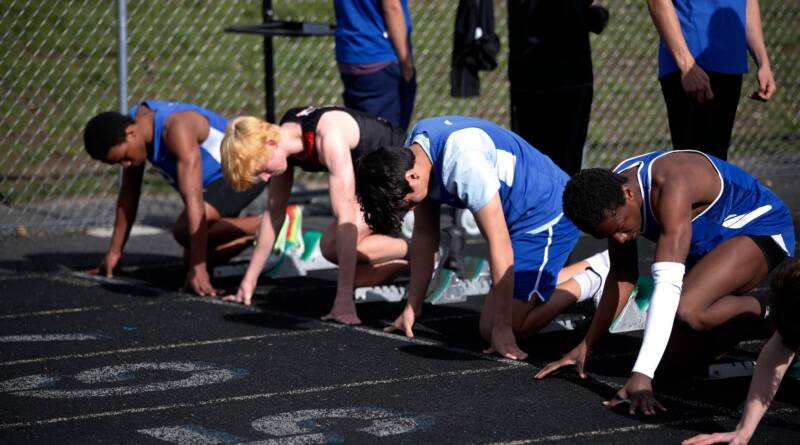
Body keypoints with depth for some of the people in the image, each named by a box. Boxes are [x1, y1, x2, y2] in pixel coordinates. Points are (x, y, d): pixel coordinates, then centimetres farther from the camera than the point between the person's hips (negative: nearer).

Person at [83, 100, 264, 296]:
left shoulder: (176, 129, -34)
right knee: (192, 257, 7)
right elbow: (128, 193, 3)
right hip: (218, 177, 9)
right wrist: (114, 253, 4)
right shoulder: (133, 123, -8)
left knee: (184, 231, -28)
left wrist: (198, 269, -42)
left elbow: (193, 199, -39)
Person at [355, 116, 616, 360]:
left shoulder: (464, 162, -33)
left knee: (494, 330, -12)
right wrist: (412, 308, 3)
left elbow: (500, 245, -29)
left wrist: (503, 329, -24)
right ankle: (599, 266, 27)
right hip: (520, 215, 9)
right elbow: (424, 234, 4)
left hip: (548, 215, -9)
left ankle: (589, 282, 2)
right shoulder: (412, 154, -6)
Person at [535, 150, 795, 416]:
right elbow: (622, 275, 1)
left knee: (687, 310, -35)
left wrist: (641, 377, -50)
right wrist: (586, 347, -3)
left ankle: (766, 314, -7)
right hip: (707, 244, 9)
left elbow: (668, 283, -44)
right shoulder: (611, 198, -12)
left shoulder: (671, 187, -37)